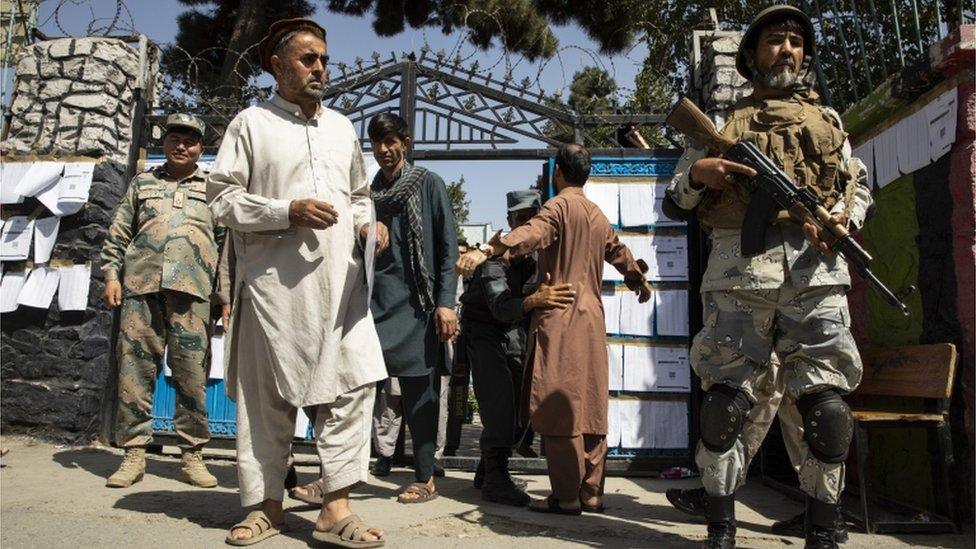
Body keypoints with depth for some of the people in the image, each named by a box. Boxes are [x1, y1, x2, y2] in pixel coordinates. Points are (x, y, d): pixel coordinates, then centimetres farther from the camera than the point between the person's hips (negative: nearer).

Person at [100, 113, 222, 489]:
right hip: (141, 285, 2)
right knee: (135, 367, -1)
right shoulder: (142, 184, 22)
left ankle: (192, 455, 4)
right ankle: (134, 454, 7)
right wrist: (112, 274, 6)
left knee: (192, 373, -3)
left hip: (192, 289, -1)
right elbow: (118, 234, 19)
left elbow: (228, 241, 12)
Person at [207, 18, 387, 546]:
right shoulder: (250, 124, 5)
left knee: (351, 385, -5)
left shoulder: (342, 127, 21)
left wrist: (366, 223, 7)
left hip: (340, 282, 4)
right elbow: (222, 198, -1)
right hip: (275, 284, -4)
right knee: (268, 396, 3)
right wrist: (288, 211, -13)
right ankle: (267, 505, 18)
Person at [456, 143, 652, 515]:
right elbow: (619, 253, 35)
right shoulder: (598, 215, 19)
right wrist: (640, 283, 53)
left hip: (560, 317, -8)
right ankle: (591, 493, 15)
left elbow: (532, 234, -26)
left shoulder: (560, 206, -6)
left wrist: (487, 251, -39)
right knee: (590, 407, 9)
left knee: (560, 408, -5)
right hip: (592, 319, 8)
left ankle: (567, 495, -2)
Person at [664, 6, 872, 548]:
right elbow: (678, 197, 16)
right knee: (724, 404, -4)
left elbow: (861, 186, 22)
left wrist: (841, 220, -1)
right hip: (739, 270, -1)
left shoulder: (828, 119, 24)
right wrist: (698, 173, -7)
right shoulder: (726, 122, 19)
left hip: (815, 272, 2)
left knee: (828, 409, -4)